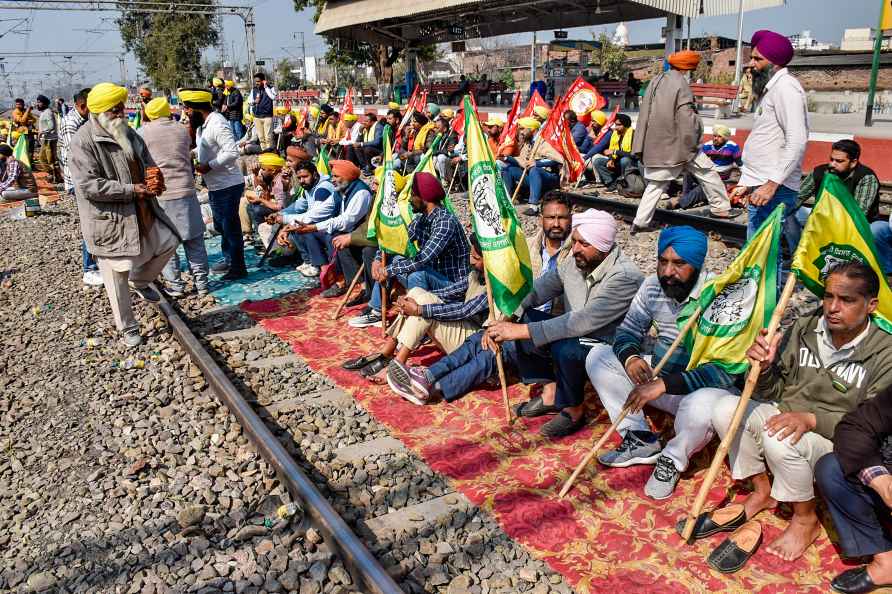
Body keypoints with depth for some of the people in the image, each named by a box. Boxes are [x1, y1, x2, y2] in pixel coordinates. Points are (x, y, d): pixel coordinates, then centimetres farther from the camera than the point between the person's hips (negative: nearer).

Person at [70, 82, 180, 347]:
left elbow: (146, 161, 19)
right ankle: (128, 328, 18)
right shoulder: (84, 141, -17)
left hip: (142, 211, 7)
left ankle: (141, 281, 36)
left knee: (168, 242, 14)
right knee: (117, 275, 2)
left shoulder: (127, 132, 8)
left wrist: (153, 178, -5)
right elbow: (88, 185, -23)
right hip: (109, 219, -7)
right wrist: (131, 190, -23)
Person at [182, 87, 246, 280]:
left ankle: (238, 268, 11)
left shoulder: (217, 124, -21)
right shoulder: (203, 124, 10)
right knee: (221, 225, 21)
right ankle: (228, 260, 37)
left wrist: (208, 165, -23)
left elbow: (232, 152, -28)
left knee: (230, 227, 0)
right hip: (215, 185, 10)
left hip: (228, 186, -10)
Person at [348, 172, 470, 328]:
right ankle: (376, 311, 11)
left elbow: (423, 258, -32)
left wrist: (389, 271, -24)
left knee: (416, 273, -36)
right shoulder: (421, 218, 4)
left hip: (453, 283, -9)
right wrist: (378, 259, -7)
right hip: (430, 276, 9)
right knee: (388, 259, 7)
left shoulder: (446, 221, -24)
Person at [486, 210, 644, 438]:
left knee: (565, 348, -36)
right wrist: (505, 320, -19)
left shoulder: (626, 277, -27)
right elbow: (535, 291, -2)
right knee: (522, 319, -7)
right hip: (576, 335, 7)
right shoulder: (576, 262, -5)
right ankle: (551, 392, 6)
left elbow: (583, 321, -36)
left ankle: (574, 410, -7)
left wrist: (523, 330, -37)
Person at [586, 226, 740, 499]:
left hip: (702, 386, -6)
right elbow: (627, 331, 4)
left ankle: (673, 460, -5)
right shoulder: (653, 286, -6)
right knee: (598, 356, -6)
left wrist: (664, 384, -36)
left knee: (701, 405, -40)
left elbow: (725, 370, -29)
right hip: (658, 372, 6)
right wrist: (630, 358, -20)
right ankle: (640, 440, -2)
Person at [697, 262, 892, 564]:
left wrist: (812, 419, -32)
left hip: (840, 442, -5)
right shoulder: (804, 329, -1)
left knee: (780, 440, -34)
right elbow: (774, 392, 4)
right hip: (786, 416, 5)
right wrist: (764, 368, -19)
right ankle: (762, 492, 5)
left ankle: (806, 520, -3)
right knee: (725, 408, -16)